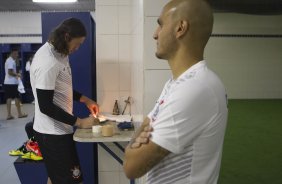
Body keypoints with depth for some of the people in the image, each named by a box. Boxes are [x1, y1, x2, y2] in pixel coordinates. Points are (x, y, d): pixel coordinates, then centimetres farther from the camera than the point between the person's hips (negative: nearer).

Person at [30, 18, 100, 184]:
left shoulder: (57, 53, 6)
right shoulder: (48, 62, -25)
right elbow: (45, 106, -25)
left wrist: (85, 99, 8)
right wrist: (79, 122, -20)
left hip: (58, 129, 10)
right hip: (52, 132, -10)